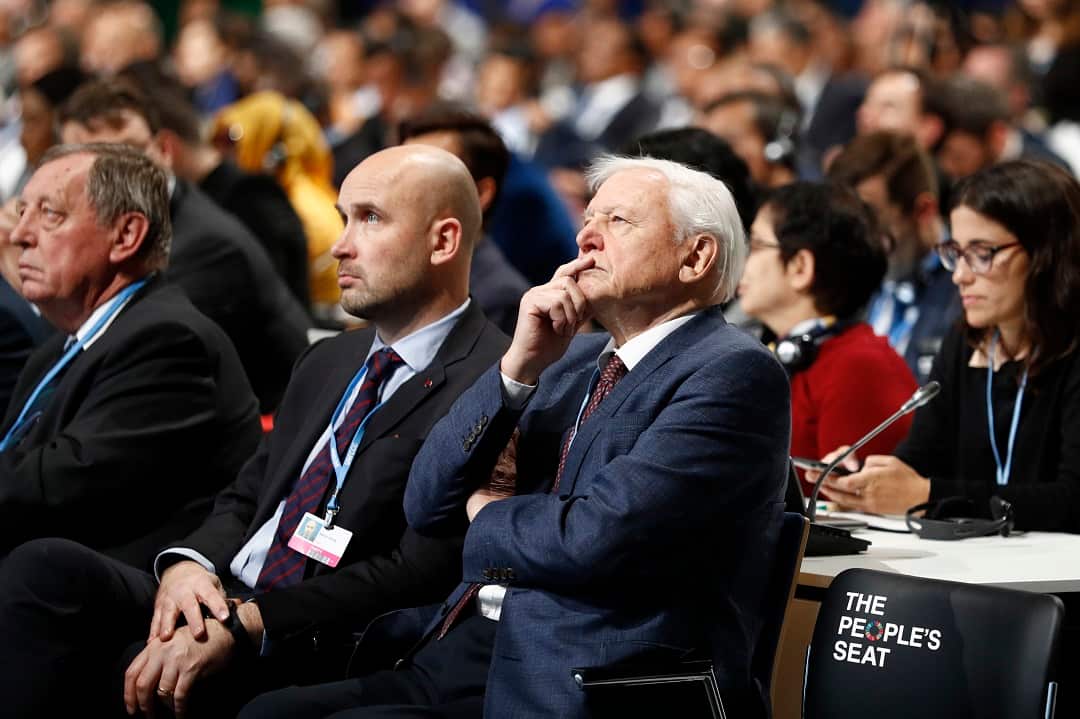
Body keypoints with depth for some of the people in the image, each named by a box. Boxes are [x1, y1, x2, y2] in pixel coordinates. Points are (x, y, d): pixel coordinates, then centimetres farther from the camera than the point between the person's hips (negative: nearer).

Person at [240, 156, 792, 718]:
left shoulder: (734, 372, -7)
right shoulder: (572, 361, 18)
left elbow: (597, 538, -19)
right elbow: (428, 506, 10)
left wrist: (488, 515, 2)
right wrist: (519, 366, -2)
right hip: (465, 659, 8)